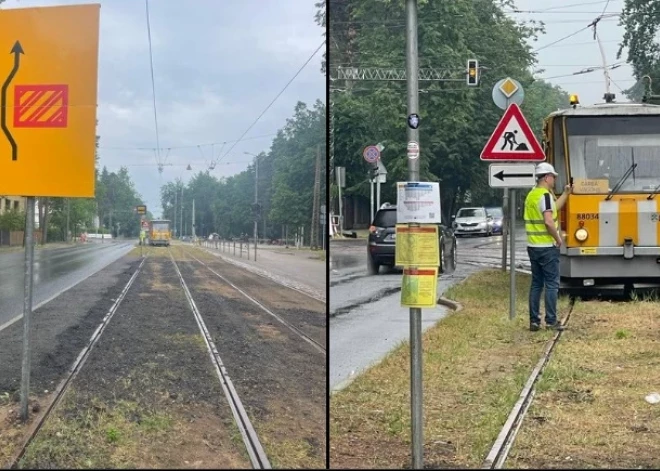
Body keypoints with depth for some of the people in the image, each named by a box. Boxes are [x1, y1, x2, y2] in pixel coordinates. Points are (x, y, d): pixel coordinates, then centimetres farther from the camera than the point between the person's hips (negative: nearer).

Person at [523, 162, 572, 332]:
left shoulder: (531, 195, 13)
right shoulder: (545, 195, -15)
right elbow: (548, 221, -24)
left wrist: (566, 193, 26)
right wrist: (558, 238, -11)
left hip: (533, 246, 8)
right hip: (547, 247, -8)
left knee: (536, 284, 11)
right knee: (551, 284, -1)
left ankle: (534, 321, 11)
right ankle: (551, 321, 0)